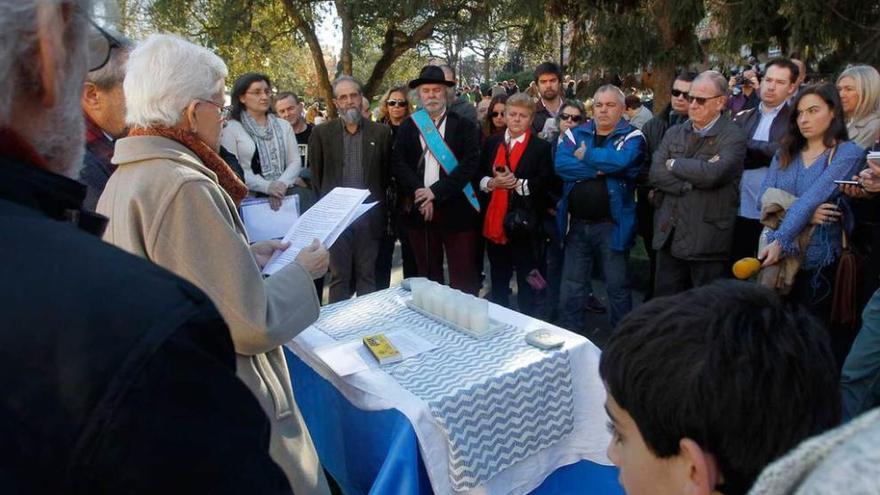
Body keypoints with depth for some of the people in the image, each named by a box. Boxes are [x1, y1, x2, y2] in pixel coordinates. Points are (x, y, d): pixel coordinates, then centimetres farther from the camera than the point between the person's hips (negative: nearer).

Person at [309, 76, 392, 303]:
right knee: (339, 276, 5)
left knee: (367, 275, 10)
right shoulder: (321, 132, 3)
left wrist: (381, 208, 3)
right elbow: (315, 175, 5)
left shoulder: (381, 132, 4)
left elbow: (386, 174, 7)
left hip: (369, 216, 1)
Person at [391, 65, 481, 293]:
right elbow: (398, 162, 0)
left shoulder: (464, 125, 3)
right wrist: (419, 194, -13)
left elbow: (470, 163, -8)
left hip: (456, 211, -2)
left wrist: (436, 191, -16)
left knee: (463, 280, 1)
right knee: (427, 277, 14)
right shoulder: (408, 126, 9)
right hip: (419, 210, 3)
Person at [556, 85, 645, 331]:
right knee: (570, 288, 11)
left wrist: (585, 155, -10)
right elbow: (561, 163, -9)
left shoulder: (632, 136, -1)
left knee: (618, 288, 9)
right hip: (576, 224, 4)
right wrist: (598, 170, -16)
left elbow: (620, 161, -23)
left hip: (611, 225, -3)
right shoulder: (578, 133, 9)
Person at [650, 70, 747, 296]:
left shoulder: (733, 137, -7)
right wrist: (691, 182, -15)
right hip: (668, 233, 5)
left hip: (707, 241, -5)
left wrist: (674, 164, -9)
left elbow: (713, 173, -24)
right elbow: (655, 173, -1)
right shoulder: (674, 133, 11)